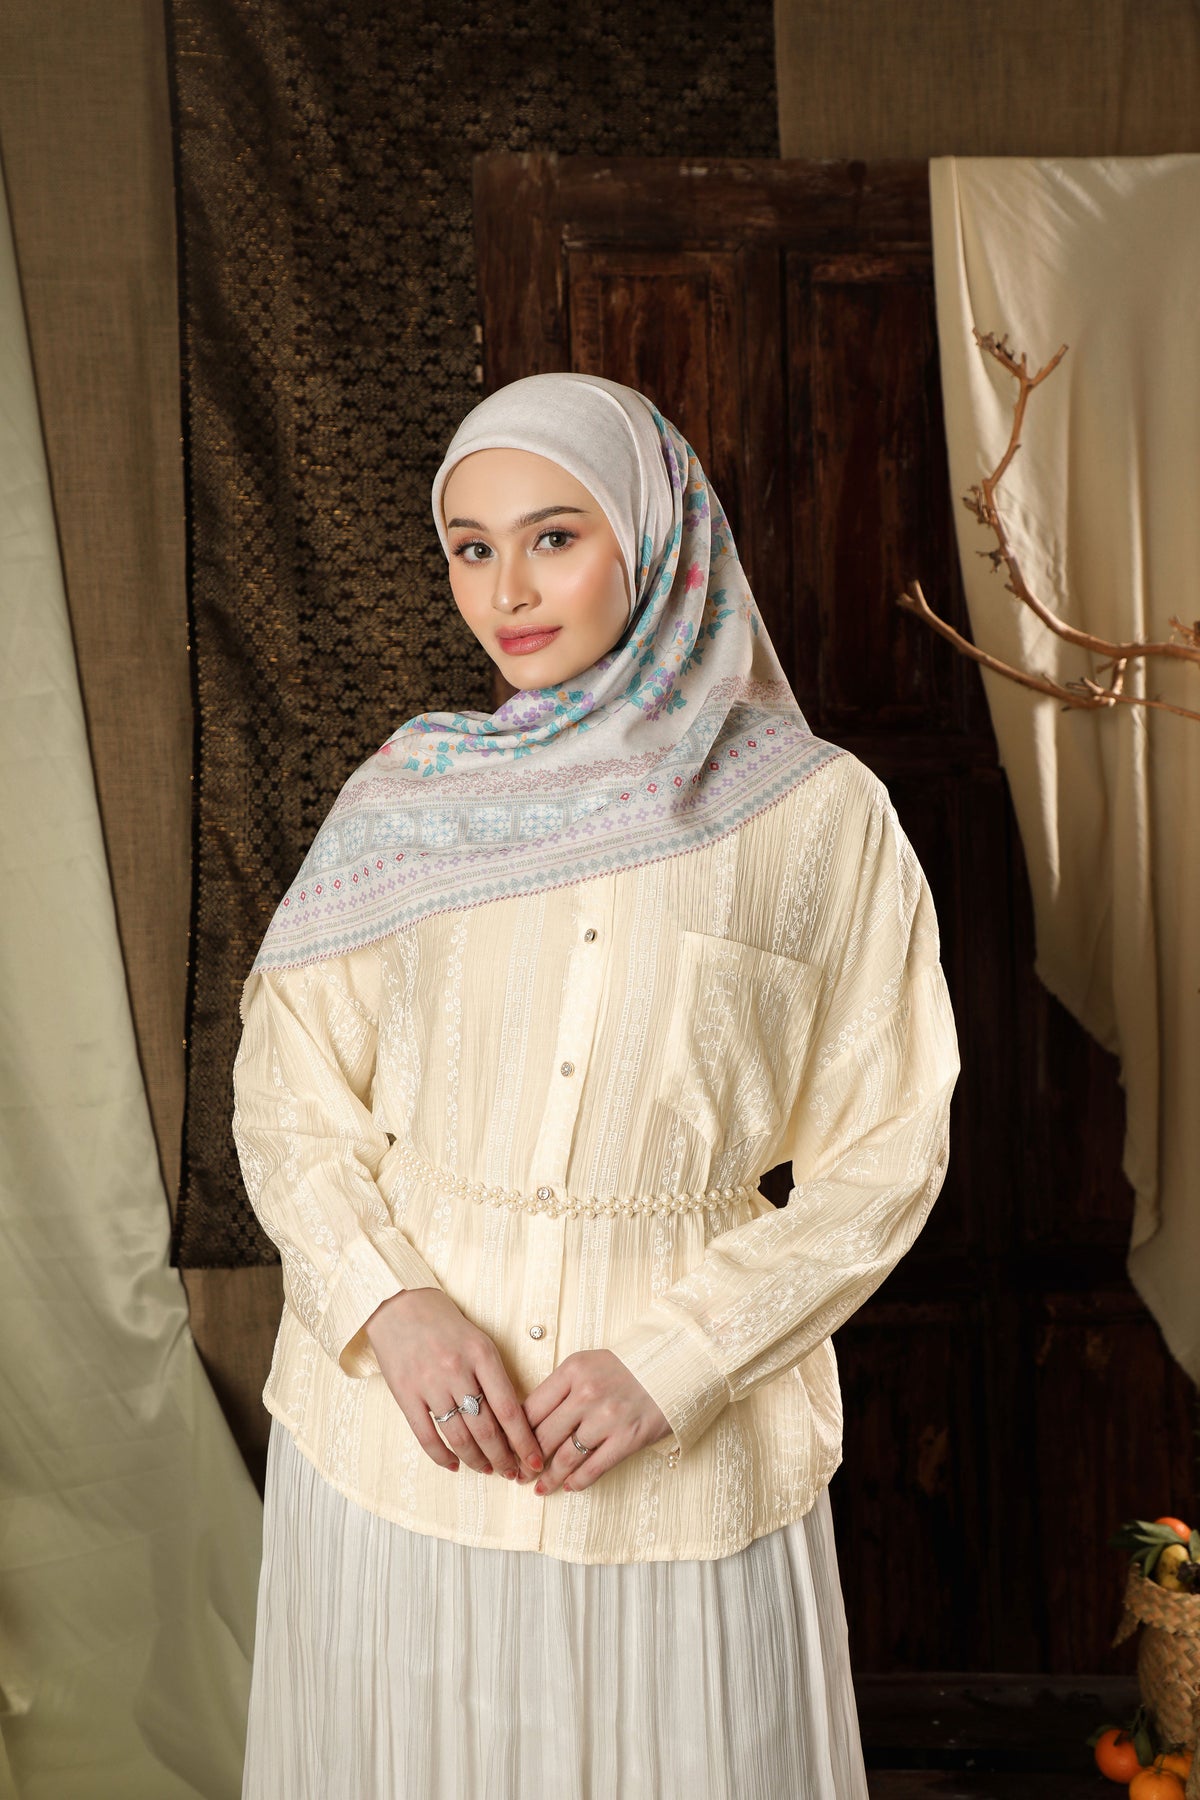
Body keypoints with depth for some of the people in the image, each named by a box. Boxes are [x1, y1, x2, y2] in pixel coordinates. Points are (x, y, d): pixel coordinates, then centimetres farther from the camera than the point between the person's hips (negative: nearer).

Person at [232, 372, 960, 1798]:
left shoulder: (818, 815, -5)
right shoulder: (405, 796, 1)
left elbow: (881, 1158, -3)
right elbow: (285, 1099, 2)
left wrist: (672, 1360, -13)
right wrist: (392, 1307, -14)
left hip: (685, 1459, -1)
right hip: (401, 1424, 2)